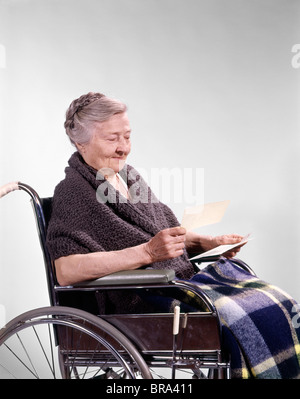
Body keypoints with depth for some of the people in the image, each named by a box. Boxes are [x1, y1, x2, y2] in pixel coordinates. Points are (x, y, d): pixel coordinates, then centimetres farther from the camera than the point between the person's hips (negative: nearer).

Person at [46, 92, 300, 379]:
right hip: (137, 303, -8)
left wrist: (207, 242, 7)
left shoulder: (129, 176, 18)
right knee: (244, 322, -26)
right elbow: (65, 271, -22)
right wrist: (148, 252, -26)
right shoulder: (72, 191, -8)